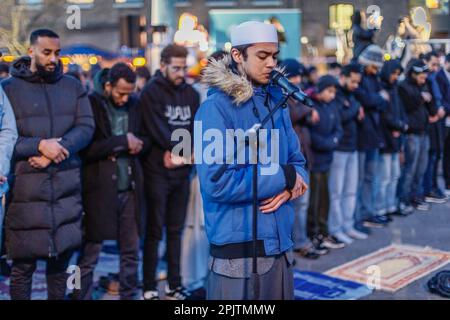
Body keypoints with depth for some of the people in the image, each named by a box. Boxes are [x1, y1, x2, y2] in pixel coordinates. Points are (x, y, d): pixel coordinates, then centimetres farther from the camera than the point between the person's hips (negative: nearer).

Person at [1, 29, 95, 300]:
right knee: (23, 264, 2)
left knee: (61, 258, 11)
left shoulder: (73, 87, 10)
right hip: (25, 187, -3)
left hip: (66, 185, 3)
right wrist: (40, 145, -18)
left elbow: (86, 127, 1)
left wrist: (56, 151, -14)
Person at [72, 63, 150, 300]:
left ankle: (129, 296, 25)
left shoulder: (134, 104, 9)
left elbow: (145, 139, 16)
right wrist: (121, 142, -14)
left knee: (131, 251, 12)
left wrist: (137, 144, -6)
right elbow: (85, 147, -16)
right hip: (100, 189, -5)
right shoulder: (90, 104, -7)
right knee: (89, 256, 2)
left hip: (129, 190, 5)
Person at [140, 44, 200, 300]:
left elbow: (195, 130, 3)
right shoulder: (151, 93, -5)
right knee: (155, 231, 0)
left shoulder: (191, 94, 10)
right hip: (158, 171, -5)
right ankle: (150, 287, 9)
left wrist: (179, 154, -11)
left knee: (176, 230, 11)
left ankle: (174, 284, 20)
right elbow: (157, 130, -15)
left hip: (182, 171, 5)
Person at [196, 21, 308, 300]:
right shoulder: (216, 108, -13)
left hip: (280, 245, 7)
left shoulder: (276, 102, 10)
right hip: (238, 251, -7)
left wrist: (291, 187, -10)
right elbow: (218, 182, -22)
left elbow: (296, 161, 14)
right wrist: (284, 176, -14)